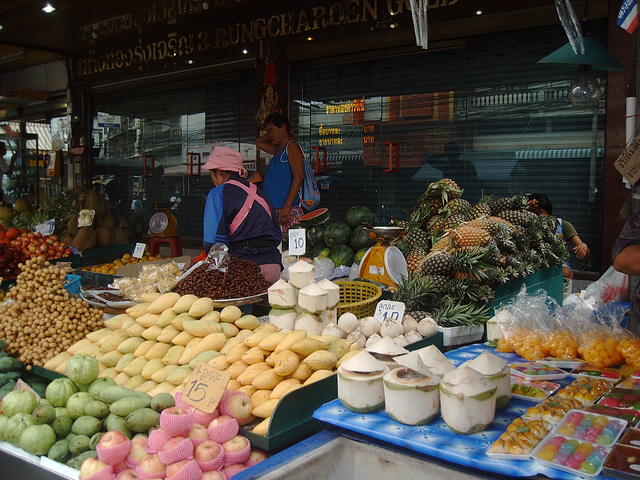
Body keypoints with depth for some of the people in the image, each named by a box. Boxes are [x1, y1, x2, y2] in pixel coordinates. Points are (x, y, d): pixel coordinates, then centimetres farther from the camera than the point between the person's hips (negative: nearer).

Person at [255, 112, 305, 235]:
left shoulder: (292, 147, -4)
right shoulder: (278, 150, 22)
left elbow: (299, 176, -16)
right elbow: (258, 142, 42)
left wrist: (286, 208, -22)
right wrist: (272, 134, 22)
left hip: (289, 211, -8)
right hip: (273, 211, 8)